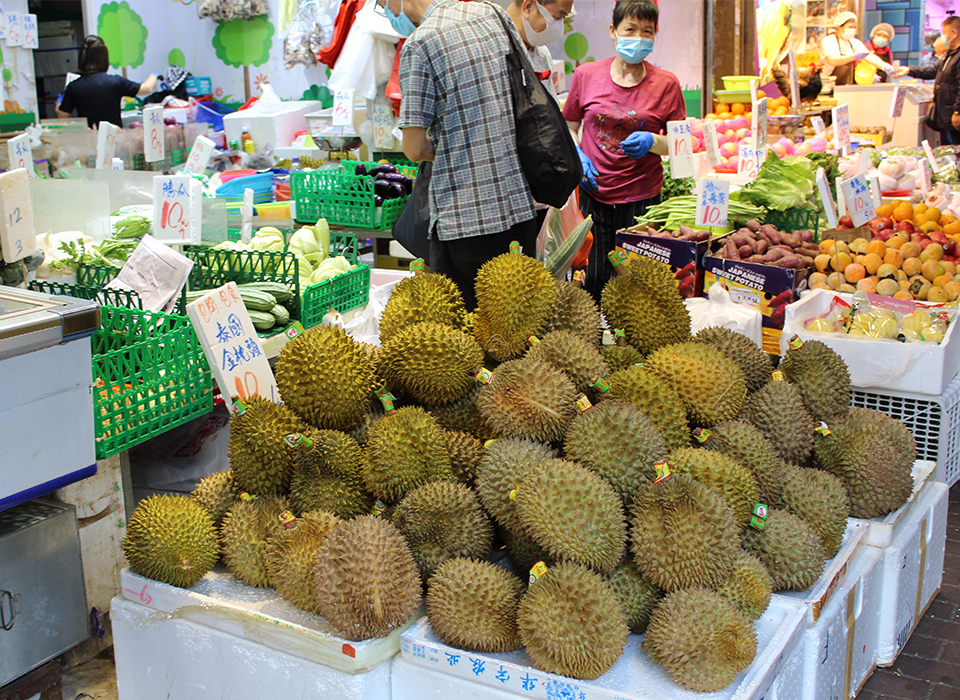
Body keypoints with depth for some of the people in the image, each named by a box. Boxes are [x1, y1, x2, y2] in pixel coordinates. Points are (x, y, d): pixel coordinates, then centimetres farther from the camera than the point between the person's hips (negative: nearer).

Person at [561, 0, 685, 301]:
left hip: (642, 199, -1)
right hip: (593, 195, 1)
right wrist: (576, 154, -3)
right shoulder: (586, 75, 5)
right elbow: (569, 127, 17)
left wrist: (652, 142, -14)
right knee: (591, 282, 0)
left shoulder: (666, 84, 2)